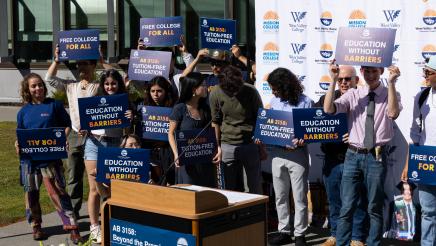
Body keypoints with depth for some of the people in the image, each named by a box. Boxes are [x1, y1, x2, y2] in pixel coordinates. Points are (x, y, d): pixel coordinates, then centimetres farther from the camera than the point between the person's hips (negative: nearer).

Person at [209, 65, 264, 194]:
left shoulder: (250, 91, -10)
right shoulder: (215, 94, -7)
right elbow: (216, 122, 5)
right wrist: (218, 146, 6)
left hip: (251, 144, -1)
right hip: (228, 146, 1)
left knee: (255, 188, 6)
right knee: (232, 187, 8)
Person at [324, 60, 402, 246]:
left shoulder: (389, 94, 2)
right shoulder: (353, 95, 6)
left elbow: (393, 113, -19)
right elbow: (328, 109, -7)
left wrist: (391, 83, -24)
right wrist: (333, 80, -16)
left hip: (377, 156, -1)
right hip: (353, 155, 1)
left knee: (375, 208, 8)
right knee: (347, 207, 3)